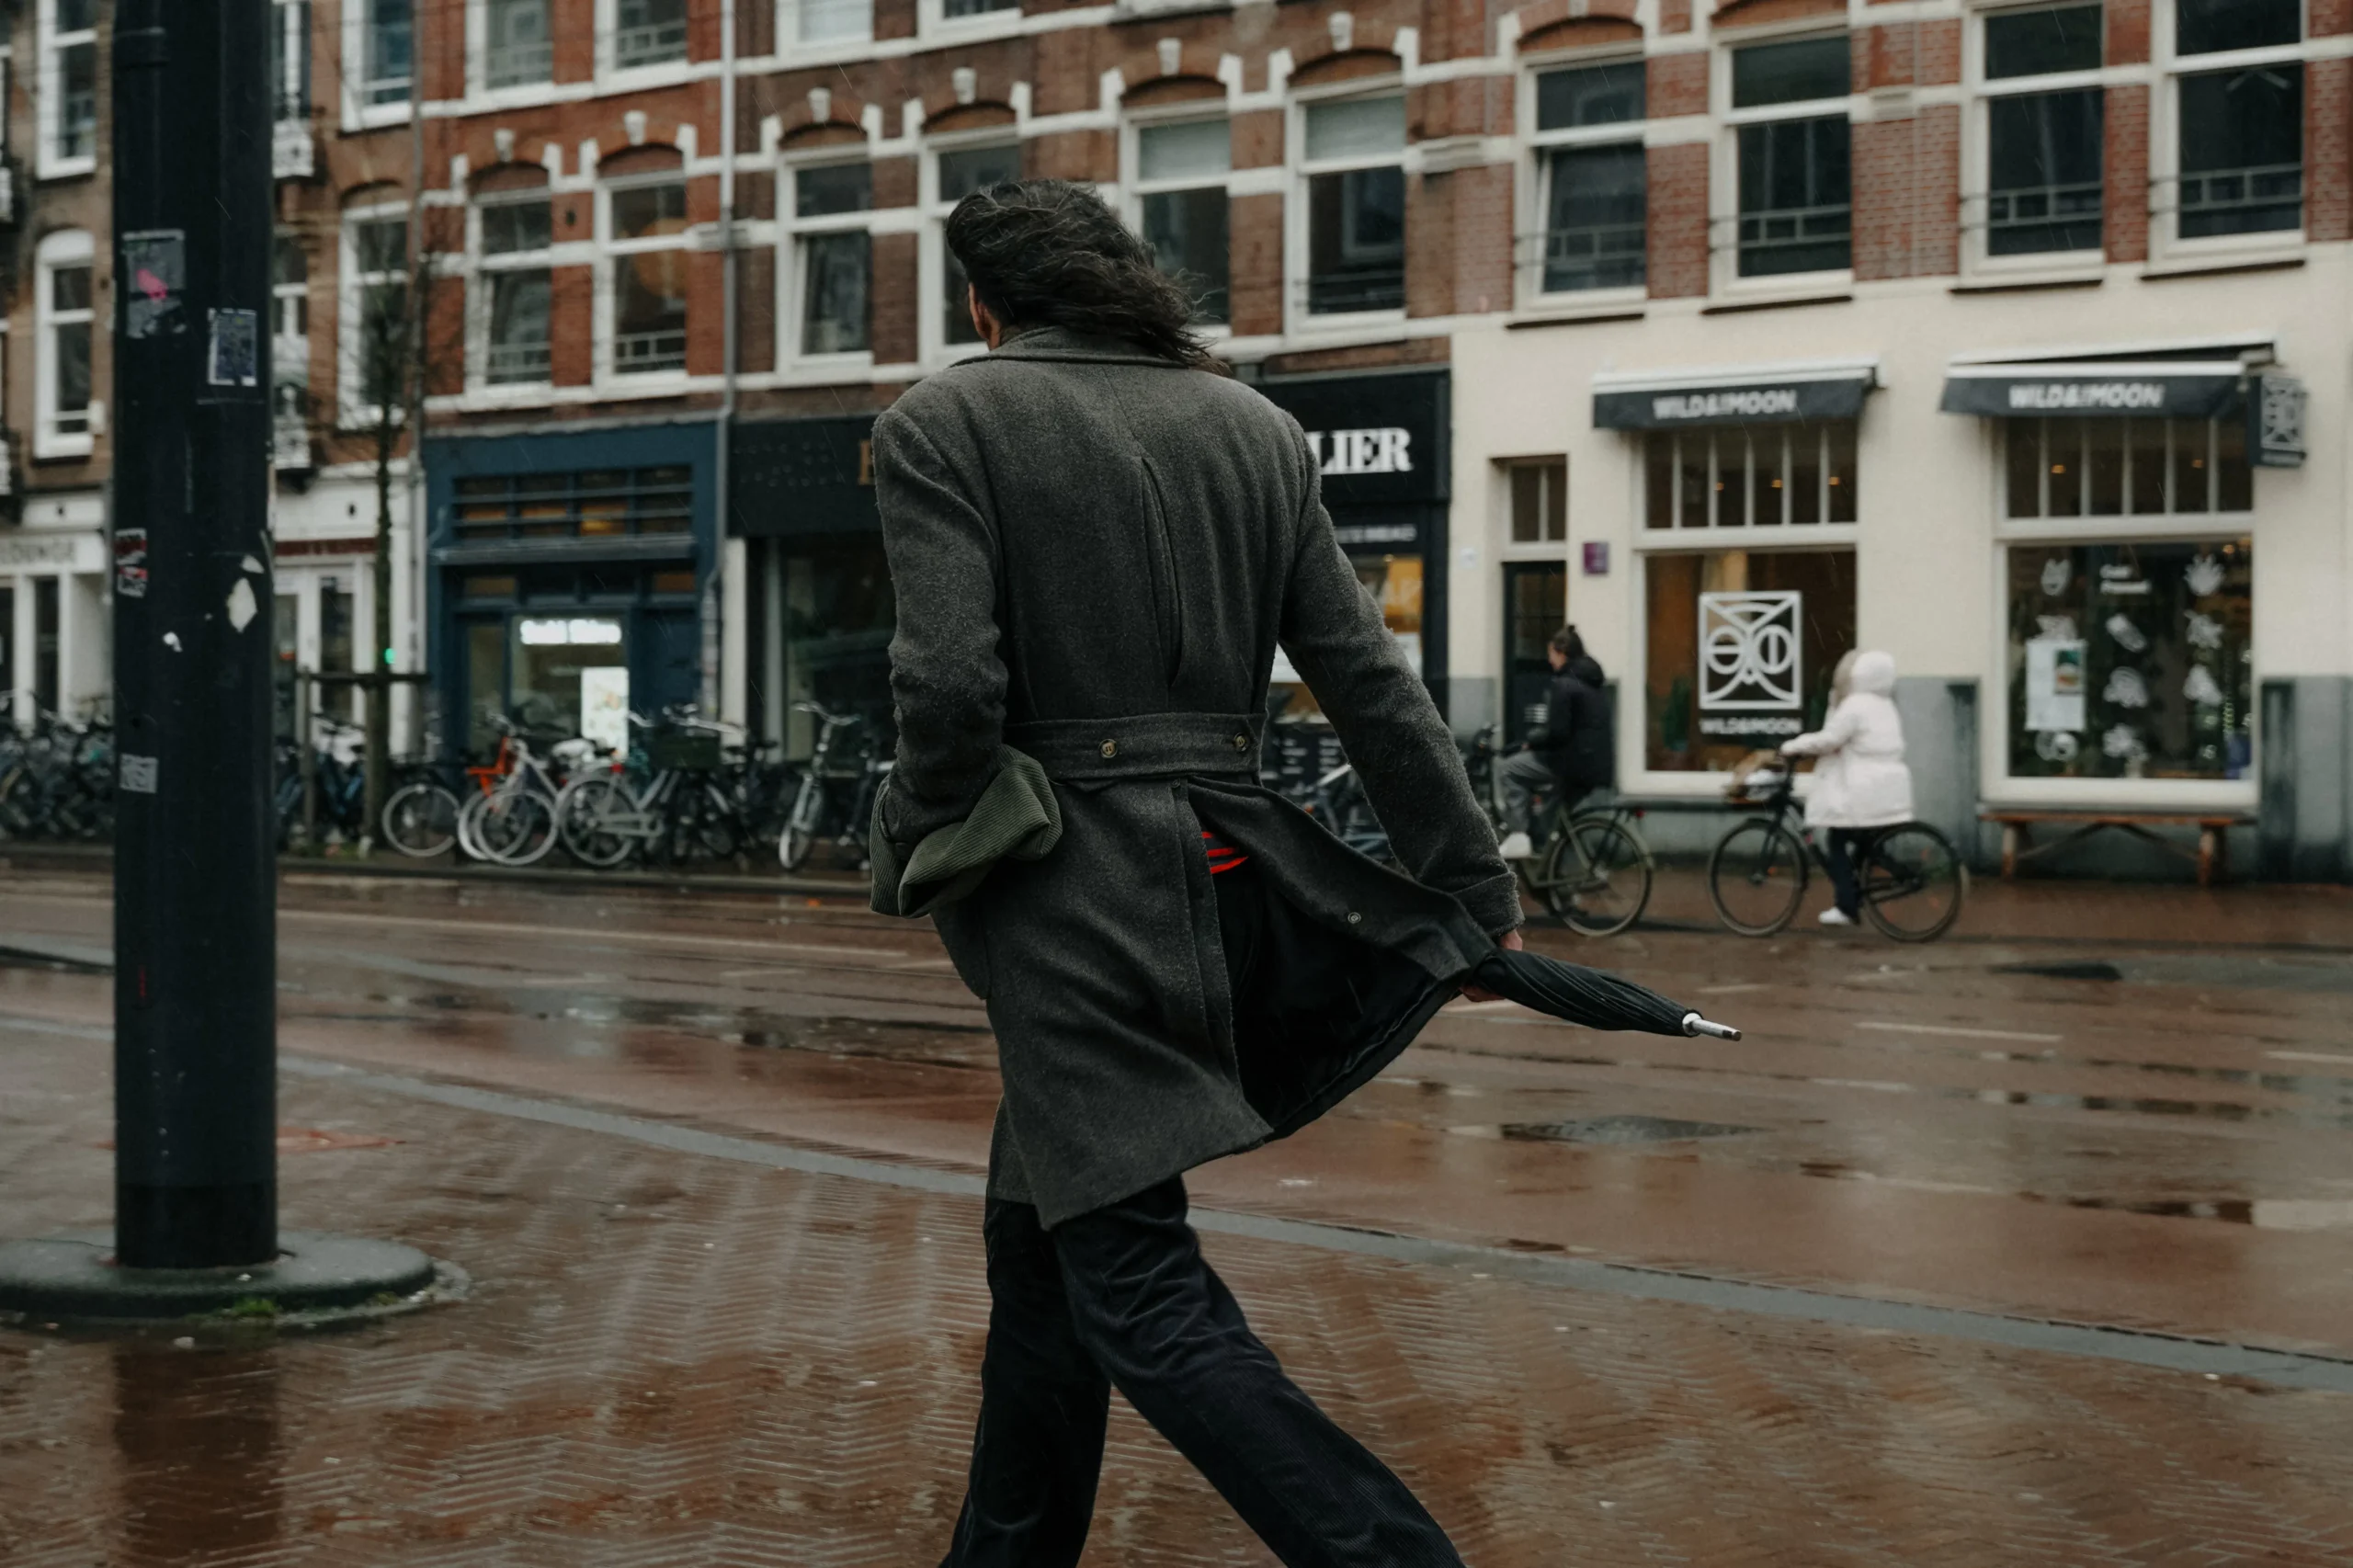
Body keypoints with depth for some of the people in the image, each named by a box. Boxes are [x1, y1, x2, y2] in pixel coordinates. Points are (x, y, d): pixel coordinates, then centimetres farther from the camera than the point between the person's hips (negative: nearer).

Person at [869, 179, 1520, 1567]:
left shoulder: (943, 425, -5)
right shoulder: (1253, 427, 10)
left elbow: (952, 684, -16)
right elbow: (1369, 679, 7)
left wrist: (923, 853, 2)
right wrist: (1474, 889, 11)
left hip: (1073, 896, -7)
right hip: (1227, 871, 7)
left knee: (1138, 1299, -5)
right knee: (1040, 1237, 21)